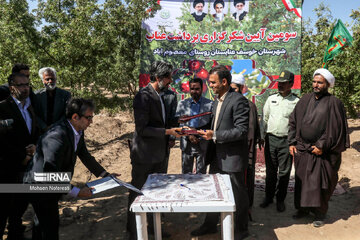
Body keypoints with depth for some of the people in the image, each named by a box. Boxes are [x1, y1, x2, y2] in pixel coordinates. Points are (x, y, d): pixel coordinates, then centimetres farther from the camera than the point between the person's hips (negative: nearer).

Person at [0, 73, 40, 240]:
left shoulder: (29, 107, 12)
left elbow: (36, 131, 18)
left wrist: (34, 145, -2)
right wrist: (22, 157, -14)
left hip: (26, 164, 7)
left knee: (21, 202, 18)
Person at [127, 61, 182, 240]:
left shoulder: (158, 96, 10)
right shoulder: (143, 96, -19)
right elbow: (142, 129, -23)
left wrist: (175, 128, 5)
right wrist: (168, 131, -21)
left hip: (158, 154, 9)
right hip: (144, 155, -9)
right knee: (137, 193, 7)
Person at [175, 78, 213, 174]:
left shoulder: (210, 104, 0)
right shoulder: (182, 104, 7)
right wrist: (188, 135, -11)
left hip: (203, 144, -2)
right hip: (186, 144, 2)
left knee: (201, 173, 8)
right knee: (186, 172, 10)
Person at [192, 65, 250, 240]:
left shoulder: (238, 100, -17)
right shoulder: (217, 101, 12)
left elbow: (242, 130, -22)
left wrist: (215, 135, -25)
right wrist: (207, 133, 4)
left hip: (233, 157, -9)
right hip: (217, 156, 9)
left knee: (238, 194, 8)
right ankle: (210, 224, 35)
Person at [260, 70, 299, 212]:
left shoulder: (296, 102, -2)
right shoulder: (271, 99, 8)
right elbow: (264, 118, 12)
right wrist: (263, 136, 8)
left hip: (286, 140, -2)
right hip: (270, 138, 3)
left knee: (284, 172, 6)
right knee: (270, 170, 12)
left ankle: (280, 199, 22)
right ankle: (268, 196, 27)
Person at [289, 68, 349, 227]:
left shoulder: (333, 103, -6)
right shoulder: (305, 100, 7)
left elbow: (335, 129, -10)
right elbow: (293, 122, 10)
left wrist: (322, 146, -13)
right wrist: (292, 142, 4)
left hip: (321, 152, -4)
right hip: (301, 149, 4)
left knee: (320, 183, 4)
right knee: (301, 181, 12)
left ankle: (320, 213, 21)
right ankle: (303, 209, 28)